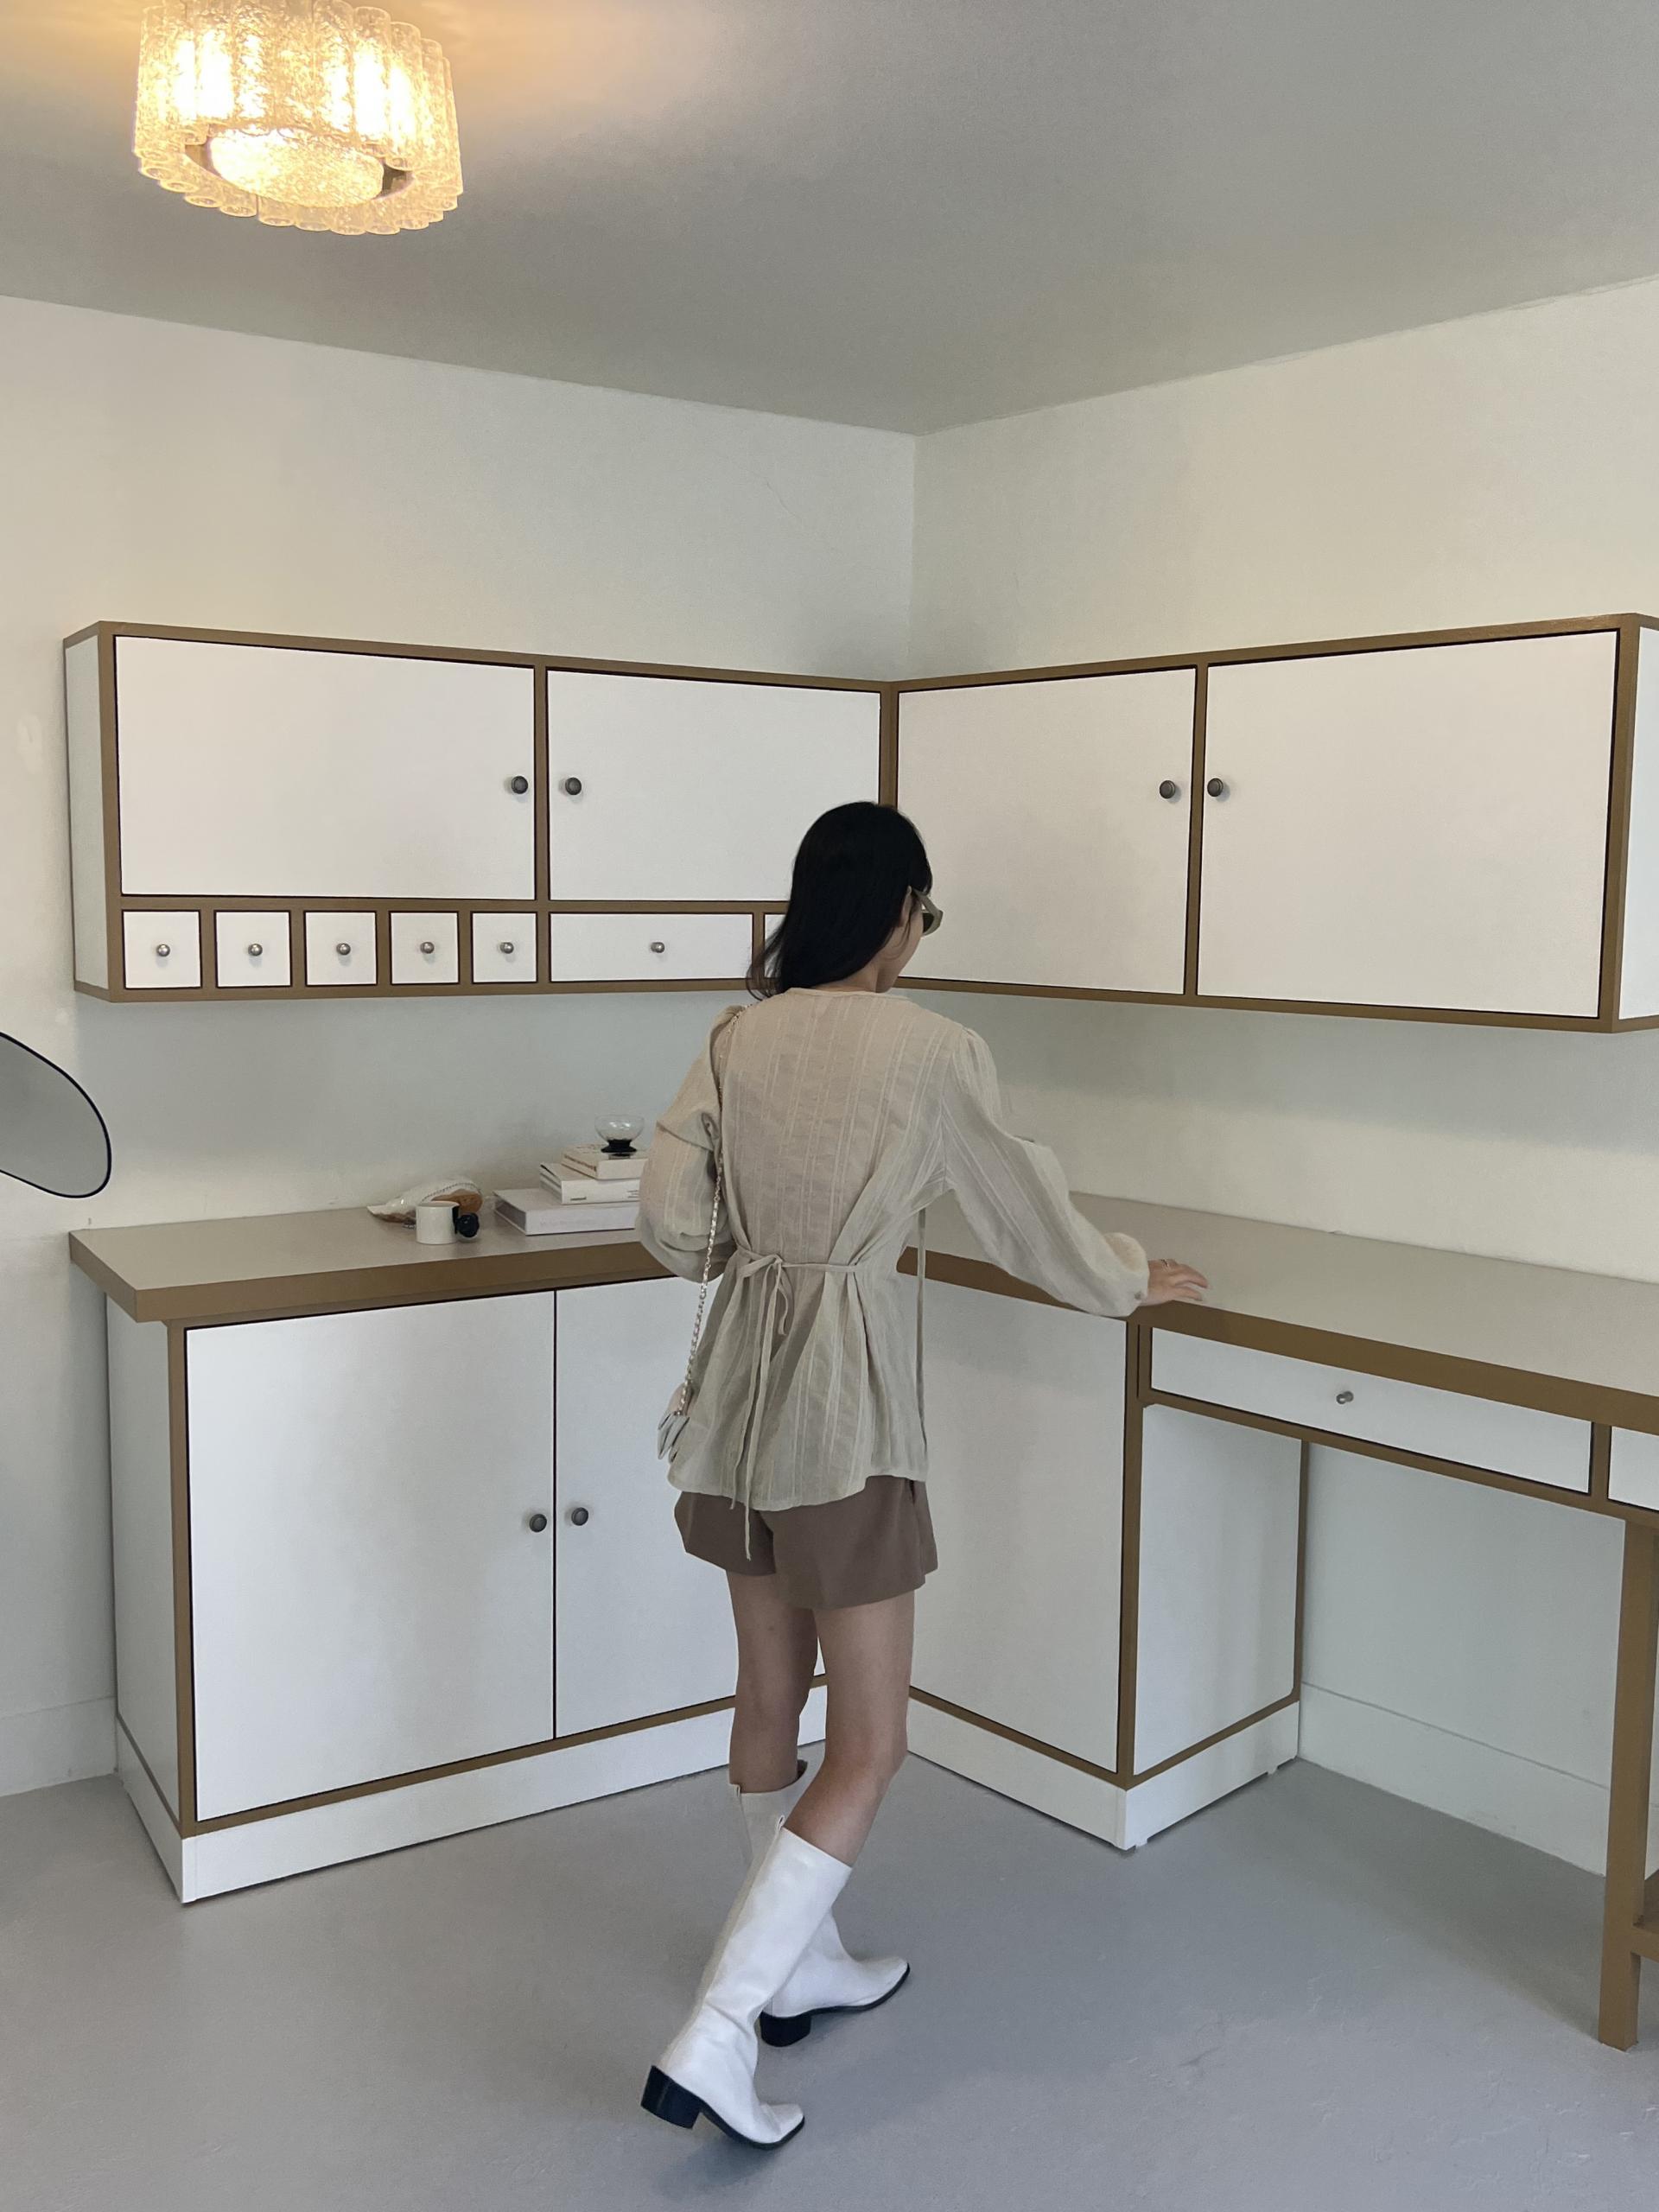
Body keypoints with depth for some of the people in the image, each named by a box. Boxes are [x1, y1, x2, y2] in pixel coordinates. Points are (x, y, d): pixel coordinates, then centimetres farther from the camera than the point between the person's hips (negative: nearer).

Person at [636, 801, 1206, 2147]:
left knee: (772, 1693, 20)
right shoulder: (930, 1049, -12)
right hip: (847, 1393, -6)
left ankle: (801, 1967, 38)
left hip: (742, 1378, 7)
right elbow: (1023, 1209, -1)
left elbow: (672, 1222, -1)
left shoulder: (738, 1040, 1)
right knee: (869, 1744, 4)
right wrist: (1130, 1281, 17)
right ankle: (713, 2039, 1)